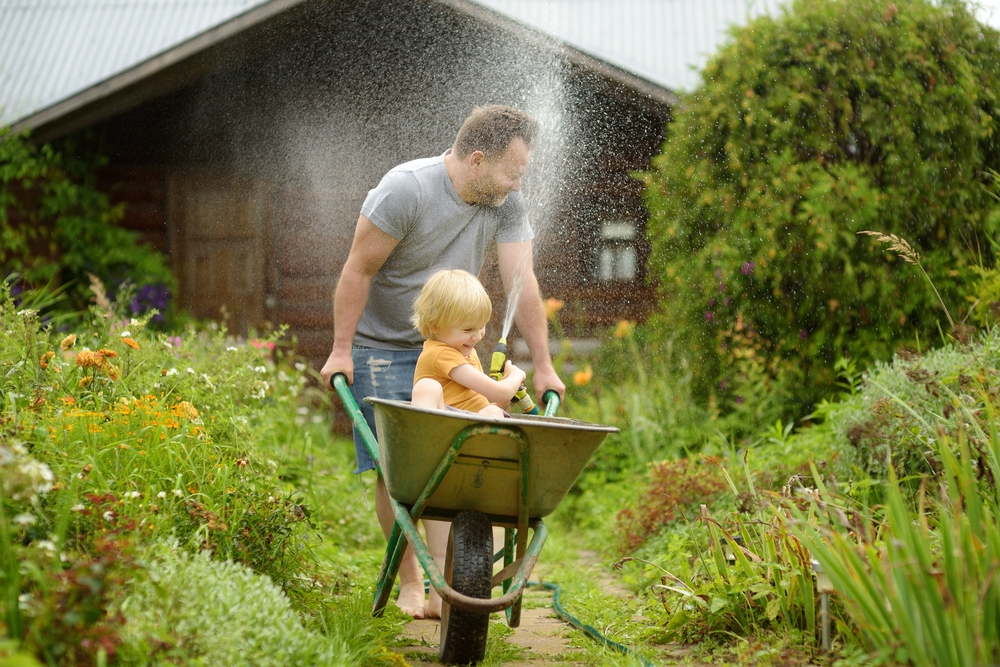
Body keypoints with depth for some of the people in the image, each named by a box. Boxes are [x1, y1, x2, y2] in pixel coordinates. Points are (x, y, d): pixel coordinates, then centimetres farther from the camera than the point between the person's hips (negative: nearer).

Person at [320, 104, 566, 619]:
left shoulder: (507, 204, -9)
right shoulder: (406, 189, -25)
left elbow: (522, 284, -9)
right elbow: (358, 271, -18)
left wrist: (543, 366, -10)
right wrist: (341, 350, -16)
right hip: (382, 346, -4)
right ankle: (409, 581, 8)